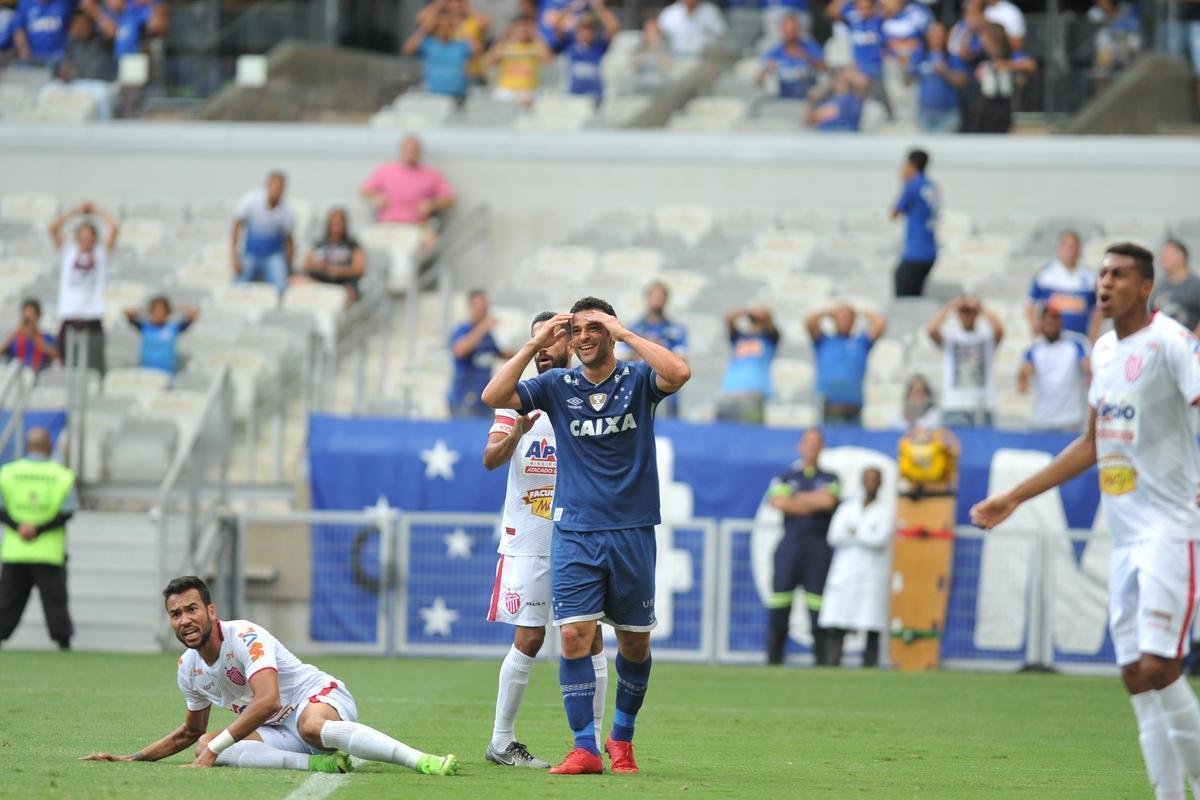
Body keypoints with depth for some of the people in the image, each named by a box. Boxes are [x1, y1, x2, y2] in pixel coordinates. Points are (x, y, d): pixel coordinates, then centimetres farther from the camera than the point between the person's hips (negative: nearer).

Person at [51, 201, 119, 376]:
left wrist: (96, 210, 13)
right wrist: (77, 211, 10)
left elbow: (115, 228, 3)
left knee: (95, 366, -8)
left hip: (93, 320, 0)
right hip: (69, 319, 1)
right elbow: (53, 227, 3)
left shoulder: (102, 253, 11)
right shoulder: (66, 252, 12)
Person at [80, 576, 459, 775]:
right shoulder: (189, 669, 8)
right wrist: (130, 759, 18)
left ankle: (424, 761, -50)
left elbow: (267, 701, -31)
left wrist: (214, 748, -34)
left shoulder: (245, 636, -17)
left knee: (312, 726, -46)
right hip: (279, 731, 7)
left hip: (321, 696, -7)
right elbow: (189, 733, 26)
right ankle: (321, 763, -34)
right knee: (205, 745, -23)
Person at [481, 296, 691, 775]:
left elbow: (678, 373, -22)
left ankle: (622, 737, 28)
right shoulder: (557, 386, 4)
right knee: (574, 636, -11)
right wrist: (534, 345, -12)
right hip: (575, 534, 0)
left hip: (633, 532, 0)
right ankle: (585, 749, -8)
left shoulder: (638, 380, 0)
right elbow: (493, 397, -8)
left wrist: (625, 334, -19)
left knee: (636, 644, 8)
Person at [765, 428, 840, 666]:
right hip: (789, 545, 1)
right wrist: (814, 502, -5)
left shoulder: (829, 479, 13)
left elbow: (828, 500, -8)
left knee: (819, 609, -6)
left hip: (819, 547, -1)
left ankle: (822, 662, -4)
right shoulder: (786, 477, 14)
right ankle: (773, 662, 3)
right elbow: (777, 501, -5)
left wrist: (796, 499, -1)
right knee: (778, 611, -2)